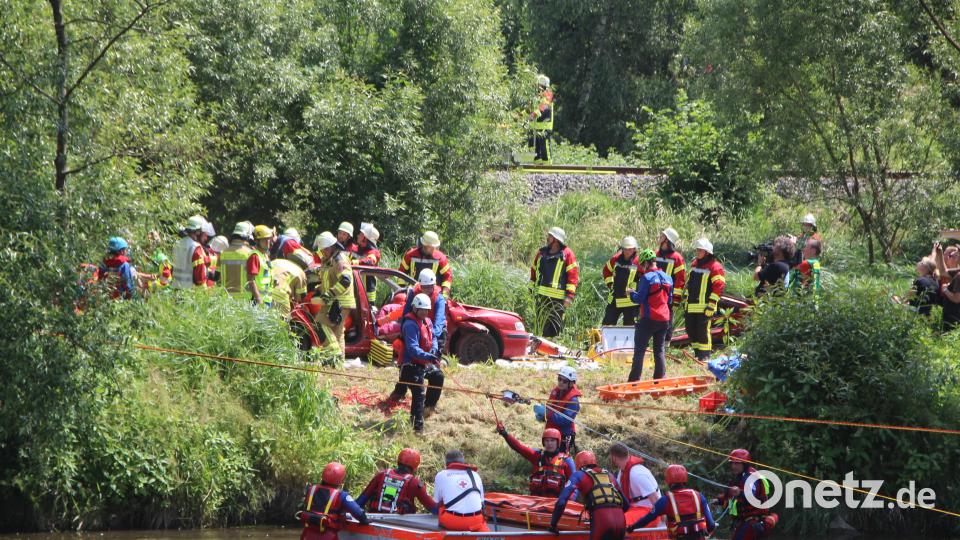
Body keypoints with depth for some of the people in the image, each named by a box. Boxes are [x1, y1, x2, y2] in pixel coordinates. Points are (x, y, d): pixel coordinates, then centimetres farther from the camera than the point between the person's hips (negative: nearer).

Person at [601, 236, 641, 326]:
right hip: (614, 299, 5)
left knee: (629, 327, 3)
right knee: (607, 324, 8)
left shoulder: (638, 262, -12)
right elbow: (606, 270, 20)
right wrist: (610, 283, 11)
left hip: (630, 301, -5)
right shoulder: (616, 259, 3)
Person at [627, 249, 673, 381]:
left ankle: (634, 380, -3)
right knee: (660, 350, 12)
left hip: (649, 319, -6)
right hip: (664, 319, 6)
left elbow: (639, 299, -13)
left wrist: (632, 293, 6)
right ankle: (660, 379, 10)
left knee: (639, 350, -1)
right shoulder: (668, 278, 10)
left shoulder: (647, 278, -12)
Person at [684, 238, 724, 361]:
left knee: (703, 331, -9)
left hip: (704, 307, -8)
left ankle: (705, 355, -1)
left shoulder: (715, 267, -9)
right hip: (691, 306, 8)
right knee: (690, 329, 10)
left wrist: (711, 305, -17)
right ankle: (697, 353, 21)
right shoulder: (694, 264, 17)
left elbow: (718, 287, -14)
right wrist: (687, 299, 23)